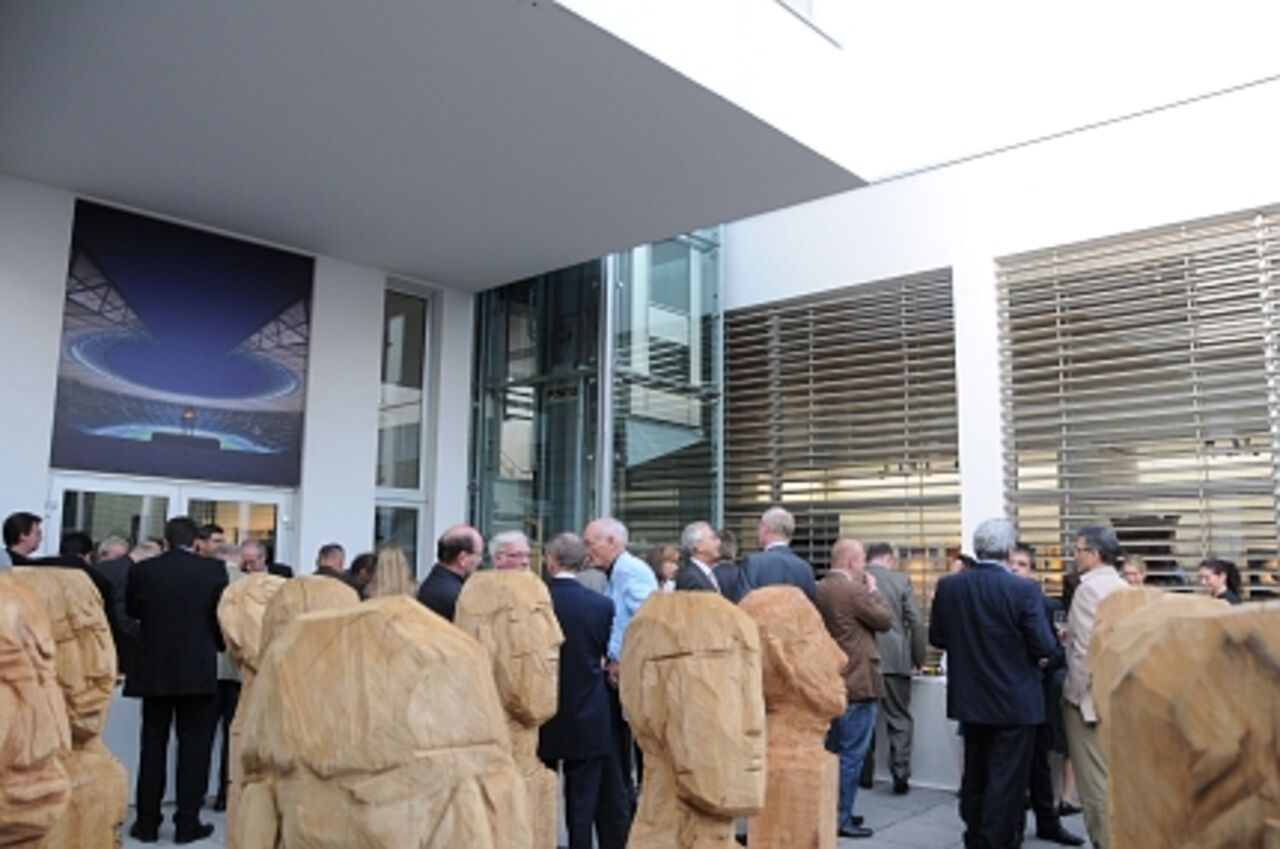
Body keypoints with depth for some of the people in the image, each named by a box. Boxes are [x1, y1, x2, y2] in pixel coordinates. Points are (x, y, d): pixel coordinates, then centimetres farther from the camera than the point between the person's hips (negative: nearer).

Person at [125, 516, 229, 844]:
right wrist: (218, 644, 16)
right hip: (198, 670, -2)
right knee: (194, 746, 5)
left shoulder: (142, 569, -2)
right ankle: (187, 822, 7)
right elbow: (222, 617, -3)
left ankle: (147, 822, 17)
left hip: (154, 670, 2)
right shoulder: (213, 569, -8)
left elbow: (131, 610, 13)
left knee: (153, 745, 12)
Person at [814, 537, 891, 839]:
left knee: (833, 751, 18)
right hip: (857, 683, -9)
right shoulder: (854, 590, -19)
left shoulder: (819, 589, 7)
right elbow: (885, 620, -11)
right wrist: (873, 589, 2)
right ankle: (841, 818, 6)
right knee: (852, 754, 0)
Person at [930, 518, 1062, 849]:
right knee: (1006, 780, 5)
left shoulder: (948, 585, -7)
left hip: (970, 698, 5)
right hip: (1015, 702, -5)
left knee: (975, 774, 20)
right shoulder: (1023, 590, -19)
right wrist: (1058, 652, 5)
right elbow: (1045, 649, -17)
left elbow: (937, 637, 2)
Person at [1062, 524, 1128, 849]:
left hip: (1091, 694, -8)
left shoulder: (1089, 587, -15)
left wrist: (1075, 694, -12)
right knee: (1114, 774, 15)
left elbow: (1085, 647, -19)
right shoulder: (1124, 588, 9)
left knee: (1095, 779, -1)